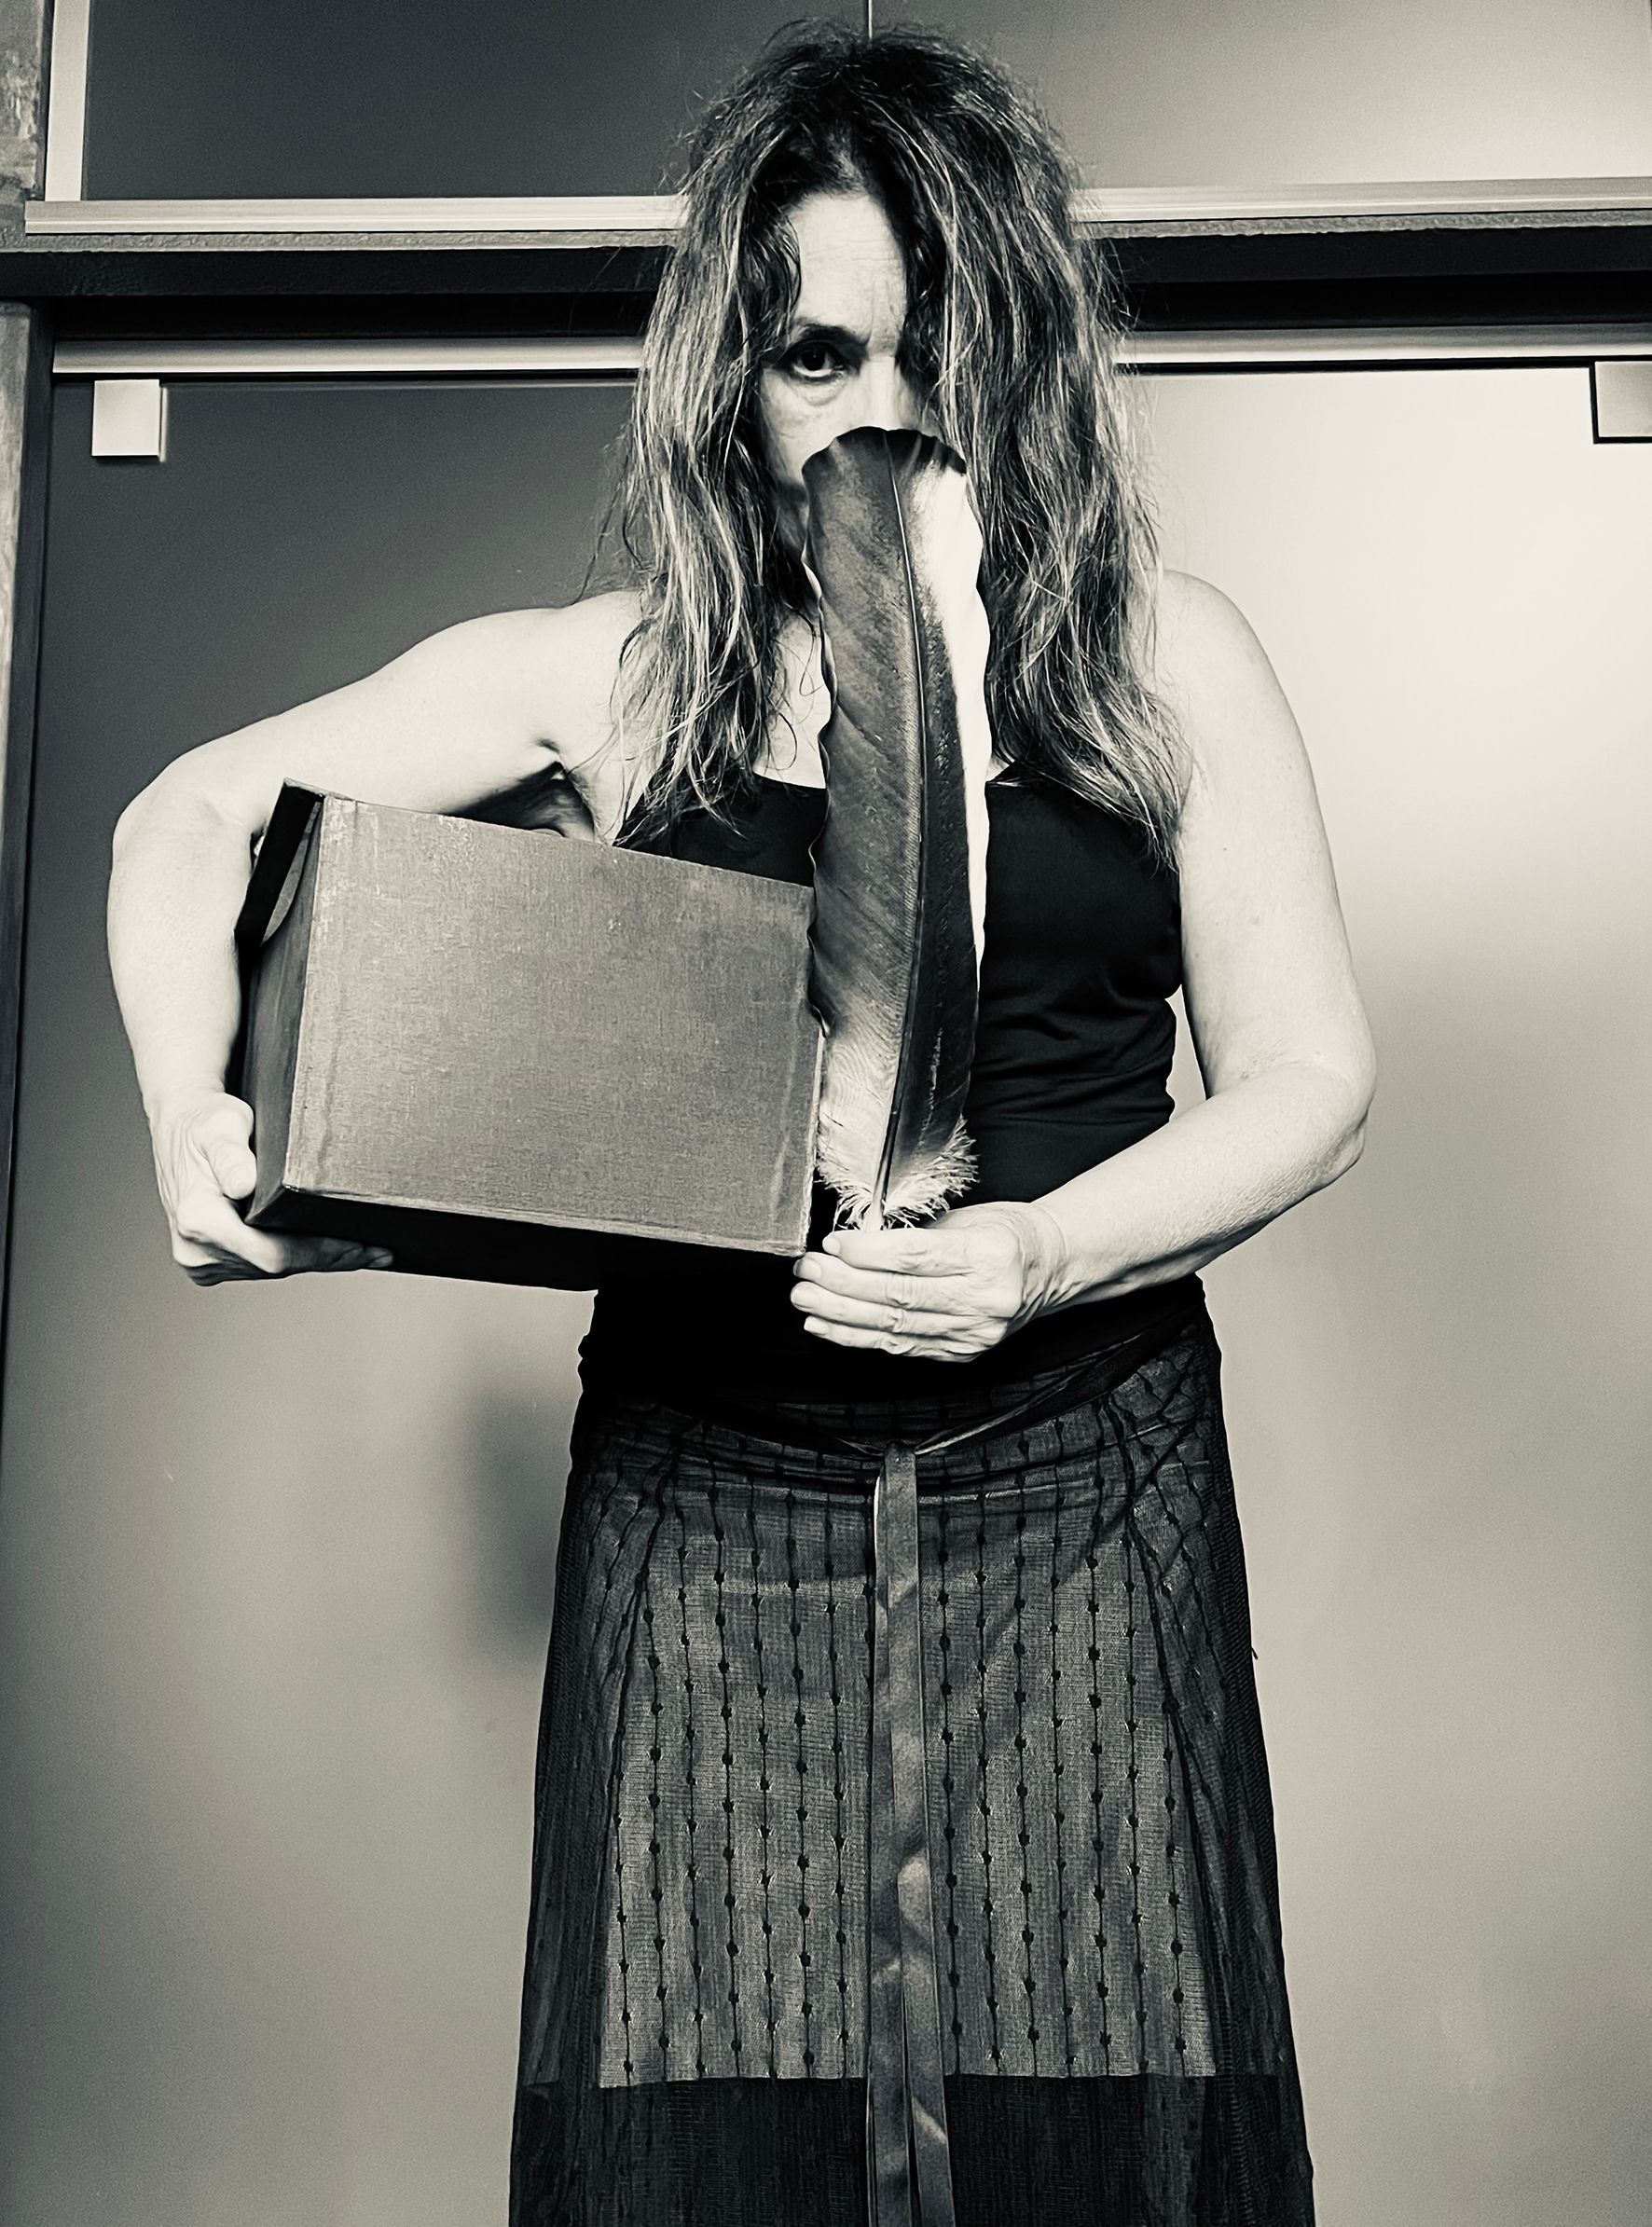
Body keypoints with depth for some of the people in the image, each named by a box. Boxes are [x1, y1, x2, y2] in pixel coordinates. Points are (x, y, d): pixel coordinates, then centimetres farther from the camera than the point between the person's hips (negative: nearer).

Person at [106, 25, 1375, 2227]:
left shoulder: (1166, 661, 5)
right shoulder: (620, 675, 5)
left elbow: (1307, 1078, 4)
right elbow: (192, 818, 10)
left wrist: (1047, 1253, -14)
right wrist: (190, 1110, -8)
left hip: (1082, 1502, 0)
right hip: (708, 1504, 1)